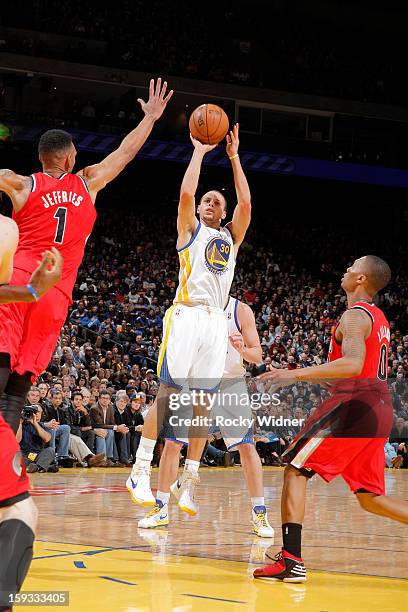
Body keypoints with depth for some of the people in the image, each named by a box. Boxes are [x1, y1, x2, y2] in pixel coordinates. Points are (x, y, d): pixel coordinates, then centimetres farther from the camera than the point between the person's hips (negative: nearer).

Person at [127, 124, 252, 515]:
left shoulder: (231, 236, 22)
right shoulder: (191, 228, 12)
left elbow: (245, 203, 8)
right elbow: (186, 193, -5)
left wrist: (233, 156, 9)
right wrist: (199, 151, 3)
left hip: (216, 322, 4)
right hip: (187, 316, -4)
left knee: (202, 404, 2)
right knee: (166, 394, -10)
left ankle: (189, 481, 4)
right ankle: (140, 471, -8)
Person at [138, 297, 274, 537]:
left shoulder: (241, 310, -7)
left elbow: (257, 355, -6)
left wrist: (242, 349, -28)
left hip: (231, 383, -2)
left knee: (247, 446, -10)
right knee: (172, 443, -2)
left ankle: (260, 514, -4)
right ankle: (161, 509, 11)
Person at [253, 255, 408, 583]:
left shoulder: (354, 316, -9)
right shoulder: (379, 317, 20)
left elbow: (353, 364, -26)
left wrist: (296, 374, -29)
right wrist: (311, 378, 32)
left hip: (355, 403, -9)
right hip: (379, 408, 9)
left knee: (295, 468, -6)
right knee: (370, 497, 15)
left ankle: (292, 560, -15)